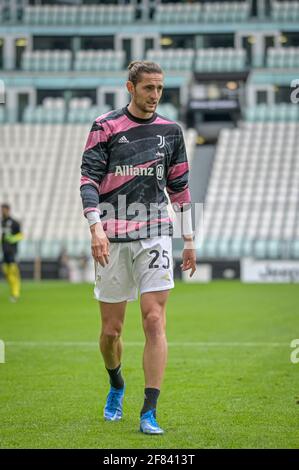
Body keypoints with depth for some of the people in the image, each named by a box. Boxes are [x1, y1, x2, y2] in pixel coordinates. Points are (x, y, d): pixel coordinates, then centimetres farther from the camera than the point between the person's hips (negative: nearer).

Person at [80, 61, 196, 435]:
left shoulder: (170, 131, 10)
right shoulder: (105, 127, 0)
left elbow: (179, 187, 17)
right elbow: (88, 177, -6)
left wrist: (189, 241, 17)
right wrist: (96, 226, -20)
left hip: (154, 235, 1)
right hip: (112, 239, -1)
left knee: (154, 321, -12)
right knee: (111, 329, 5)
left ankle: (149, 412, -12)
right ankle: (116, 385, 36)